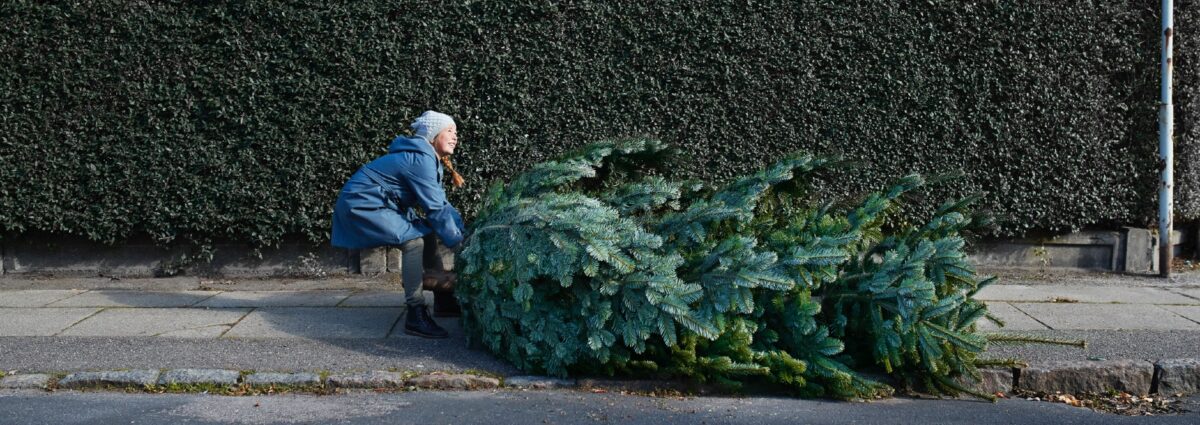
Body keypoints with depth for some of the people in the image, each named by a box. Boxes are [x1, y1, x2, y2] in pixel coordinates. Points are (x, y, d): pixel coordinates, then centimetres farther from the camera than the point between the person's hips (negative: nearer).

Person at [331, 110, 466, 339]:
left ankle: (443, 298, 20)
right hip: (361, 205, -11)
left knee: (428, 235, 9)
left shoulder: (429, 159, 10)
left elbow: (442, 202, 11)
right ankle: (415, 315, -20)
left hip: (382, 204, 11)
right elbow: (435, 208, -22)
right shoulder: (421, 159, -21)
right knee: (413, 240, -22)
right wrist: (459, 243, -16)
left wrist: (465, 233, 2)